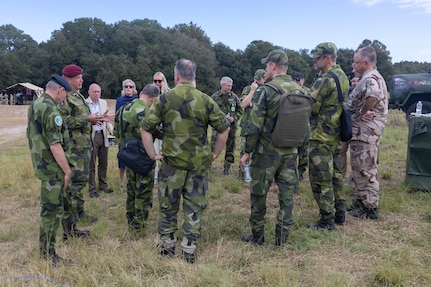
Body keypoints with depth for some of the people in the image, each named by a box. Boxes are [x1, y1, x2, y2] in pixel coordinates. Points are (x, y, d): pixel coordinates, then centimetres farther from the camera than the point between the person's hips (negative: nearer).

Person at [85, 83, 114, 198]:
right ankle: (92, 189, 16)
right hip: (91, 136, -5)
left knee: (103, 163, 14)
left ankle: (103, 185, 29)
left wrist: (111, 130, -1)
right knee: (91, 165, 5)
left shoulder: (104, 103, 10)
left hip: (103, 135, 5)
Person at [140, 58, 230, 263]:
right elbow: (224, 129, 1)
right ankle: (189, 250, 18)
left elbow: (145, 129, -5)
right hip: (199, 163, 1)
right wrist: (214, 155, 8)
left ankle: (167, 247, 28)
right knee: (194, 208, 11)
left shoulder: (165, 99, -4)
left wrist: (153, 155, 2)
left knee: (168, 205, 16)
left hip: (172, 162, 0)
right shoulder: (205, 100, -1)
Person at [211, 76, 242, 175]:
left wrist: (234, 118, -7)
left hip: (231, 126, 2)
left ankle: (227, 167, 19)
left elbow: (240, 110, 9)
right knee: (213, 145, -5)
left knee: (230, 147, 7)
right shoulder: (215, 96, 0)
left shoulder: (234, 96, 6)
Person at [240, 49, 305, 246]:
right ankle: (282, 237, 20)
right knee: (287, 194, 11)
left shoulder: (265, 90, -13)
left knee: (259, 194, 9)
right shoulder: (300, 91, 6)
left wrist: (247, 152, -6)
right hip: (290, 152, 5)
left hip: (266, 152, -5)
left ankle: (257, 236, 20)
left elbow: (254, 126, -15)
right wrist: (301, 151, 20)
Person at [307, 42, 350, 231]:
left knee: (321, 180, -1)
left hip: (321, 137, -10)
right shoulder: (343, 77, 11)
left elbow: (310, 107, -18)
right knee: (335, 175, 18)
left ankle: (327, 221, 8)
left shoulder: (325, 80, -19)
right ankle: (339, 214, 29)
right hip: (336, 136, 10)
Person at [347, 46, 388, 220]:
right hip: (365, 131, 11)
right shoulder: (372, 77, 17)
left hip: (365, 132, -11)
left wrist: (363, 112, -24)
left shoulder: (370, 79, -18)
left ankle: (370, 209, 8)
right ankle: (361, 200, 32)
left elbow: (373, 94, -40)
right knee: (360, 168, 19)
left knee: (366, 170, -2)